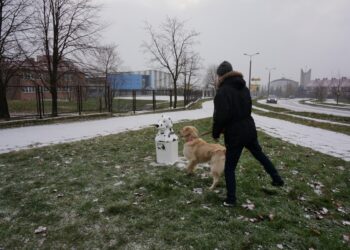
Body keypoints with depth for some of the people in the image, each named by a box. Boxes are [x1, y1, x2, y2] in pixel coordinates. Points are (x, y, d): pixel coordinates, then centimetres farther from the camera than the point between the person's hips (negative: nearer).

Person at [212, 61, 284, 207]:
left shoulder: (223, 90, -16)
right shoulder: (243, 87, 10)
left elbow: (221, 115, -24)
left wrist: (216, 133, -9)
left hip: (234, 134, -7)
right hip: (249, 128, 7)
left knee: (229, 167, 6)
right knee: (260, 154, 28)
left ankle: (231, 199, 12)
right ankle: (277, 179, 39)